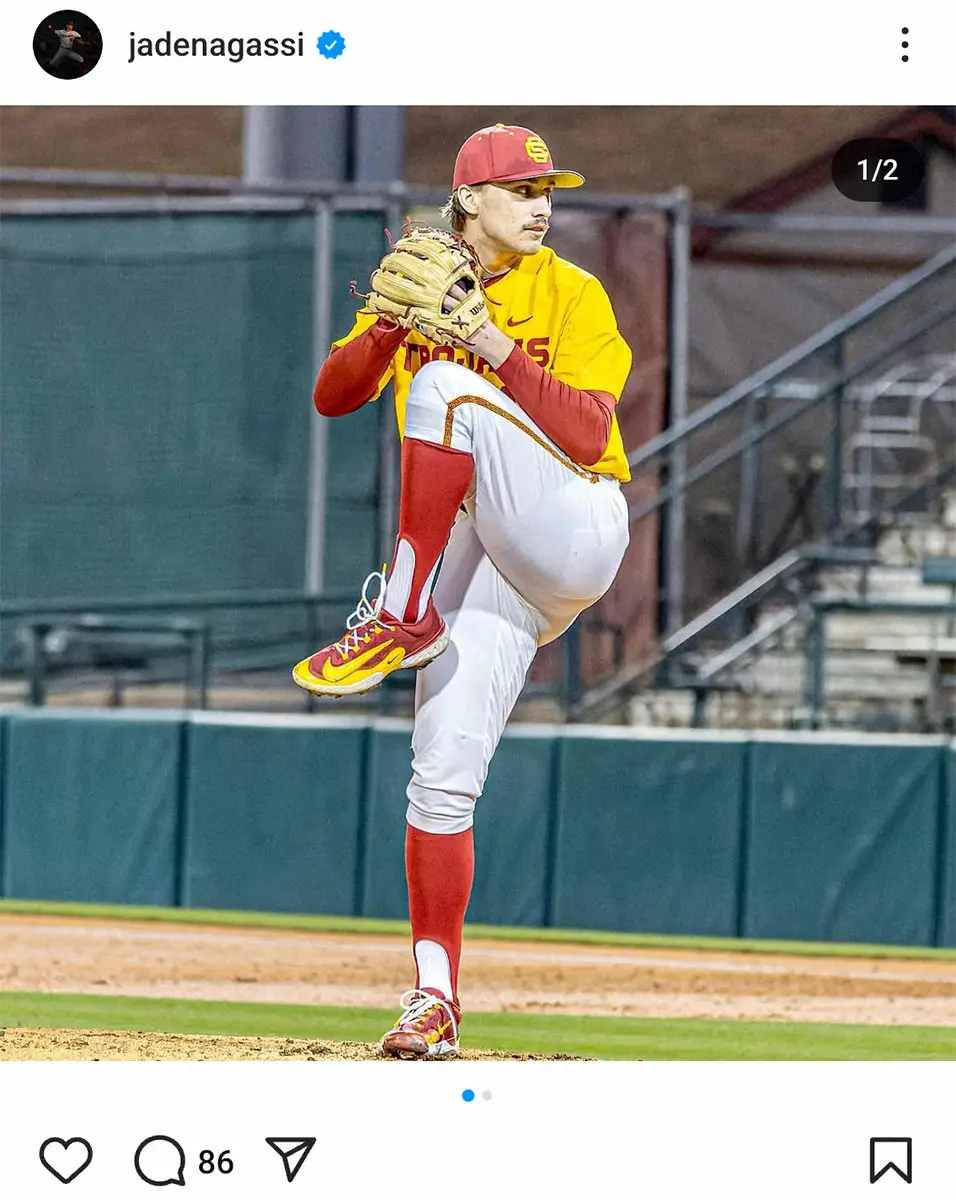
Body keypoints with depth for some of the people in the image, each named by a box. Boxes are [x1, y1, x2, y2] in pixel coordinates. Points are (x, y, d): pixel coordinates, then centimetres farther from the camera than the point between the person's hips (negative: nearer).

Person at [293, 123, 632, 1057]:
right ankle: (435, 1000, -1)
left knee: (448, 390, -26)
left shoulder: (571, 296, -2)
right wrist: (393, 319, -15)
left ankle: (403, 616, -28)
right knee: (441, 778, -7)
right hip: (476, 560, 4)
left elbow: (585, 438, -14)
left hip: (573, 528, -4)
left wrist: (493, 344, -22)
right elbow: (333, 396, 2)